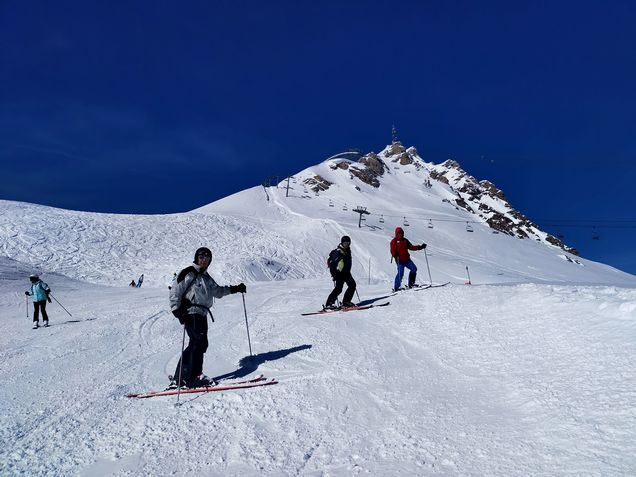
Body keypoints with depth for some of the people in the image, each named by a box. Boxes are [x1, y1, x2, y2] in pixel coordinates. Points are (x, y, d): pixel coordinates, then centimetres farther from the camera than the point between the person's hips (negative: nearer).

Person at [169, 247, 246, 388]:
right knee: (200, 342, -17)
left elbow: (217, 291, 26)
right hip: (191, 313, -8)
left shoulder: (206, 278, 22)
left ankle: (179, 379, 15)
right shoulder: (188, 273, -4)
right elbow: (175, 292, -9)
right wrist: (178, 312, -19)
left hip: (202, 314, 8)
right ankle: (194, 377, -16)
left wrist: (235, 288, 16)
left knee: (195, 344, 8)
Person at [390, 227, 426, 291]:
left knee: (414, 269, -3)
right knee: (400, 273, -14)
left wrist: (420, 247, 10)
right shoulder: (394, 241, -1)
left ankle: (411, 284, 9)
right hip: (400, 260, -6)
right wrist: (395, 255, -30)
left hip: (407, 259, 6)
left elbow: (411, 247, 19)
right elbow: (393, 251, -9)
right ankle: (396, 287, -6)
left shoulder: (405, 240, 17)